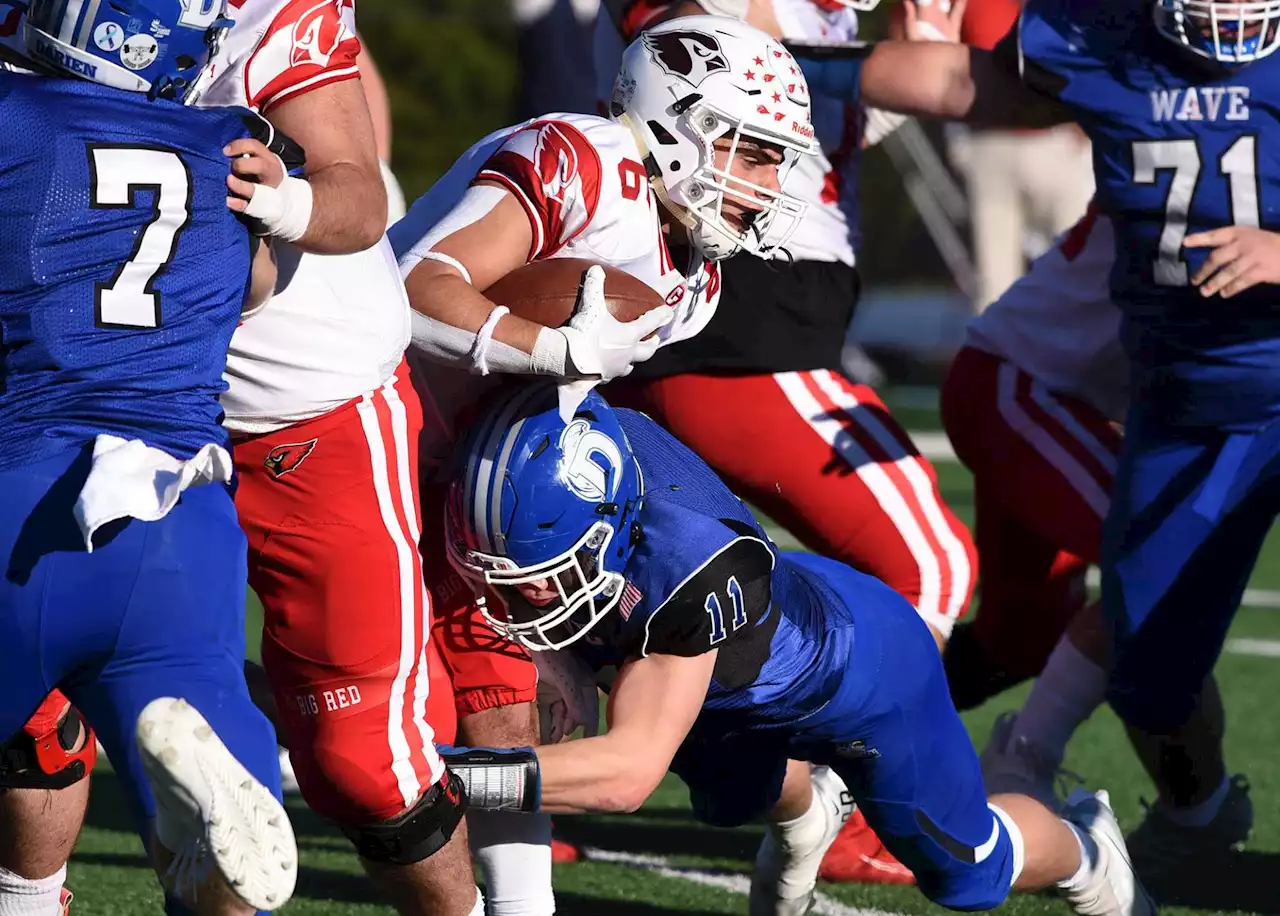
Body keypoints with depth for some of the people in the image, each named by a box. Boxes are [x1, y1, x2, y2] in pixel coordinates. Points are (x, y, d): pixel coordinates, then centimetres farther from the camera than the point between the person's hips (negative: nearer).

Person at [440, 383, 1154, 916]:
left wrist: (464, 774, -59)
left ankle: (1081, 851, 50)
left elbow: (630, 768, -53)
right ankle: (804, 811, 68)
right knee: (730, 797, 34)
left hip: (864, 666, -5)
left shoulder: (691, 567, -51)